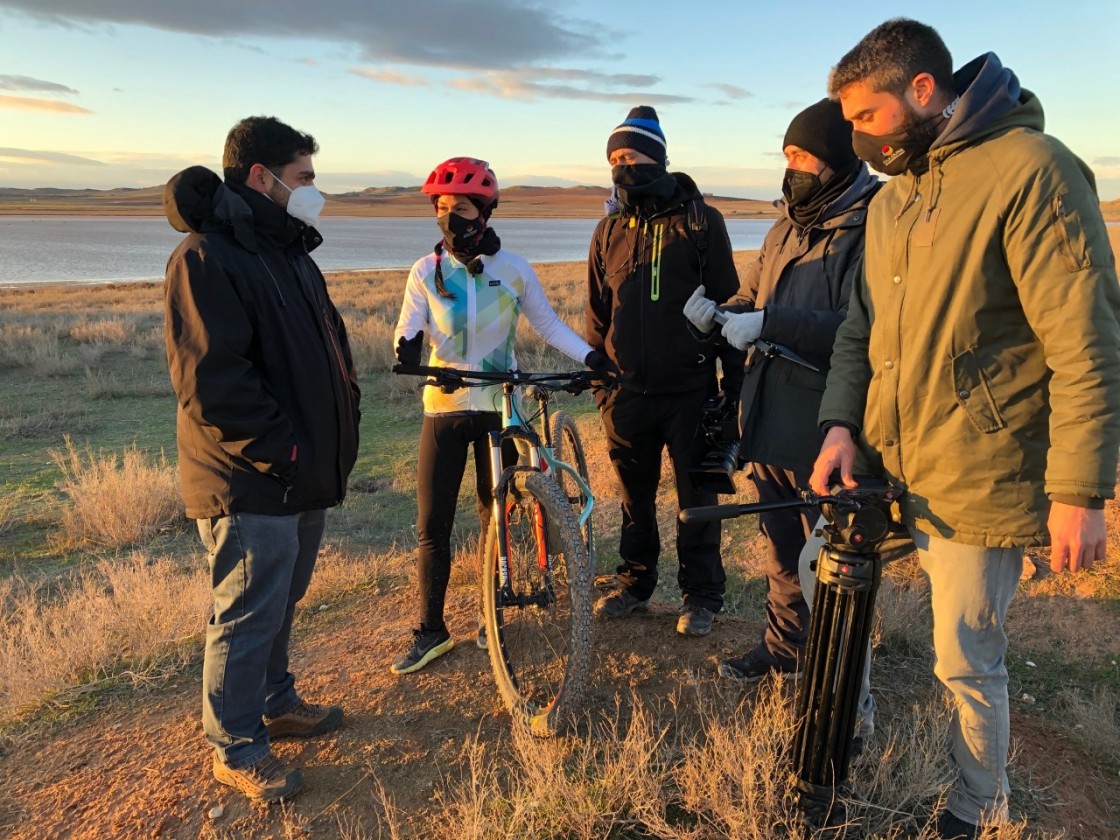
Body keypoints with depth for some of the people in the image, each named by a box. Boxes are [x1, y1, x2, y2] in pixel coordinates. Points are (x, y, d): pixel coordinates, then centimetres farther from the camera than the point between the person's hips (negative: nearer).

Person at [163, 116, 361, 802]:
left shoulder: (290, 250, 15)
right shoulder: (207, 256, -17)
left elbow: (330, 344, 20)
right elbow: (210, 380, -23)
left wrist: (341, 429, 10)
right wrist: (280, 450, -19)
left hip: (305, 474, 9)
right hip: (252, 484, -9)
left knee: (283, 601, 22)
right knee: (249, 616, 4)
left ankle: (274, 701, 40)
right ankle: (236, 748, 22)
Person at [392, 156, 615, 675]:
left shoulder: (513, 269, -3)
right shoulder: (426, 271, -1)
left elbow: (548, 324, 3)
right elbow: (409, 329, -7)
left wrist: (592, 357, -9)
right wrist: (407, 348, -31)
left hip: (499, 407, -1)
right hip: (444, 407, 1)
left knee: (495, 516, 10)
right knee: (432, 525, 1)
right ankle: (430, 631, 15)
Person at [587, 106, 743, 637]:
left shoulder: (700, 221, -3)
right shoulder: (609, 230, 8)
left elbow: (727, 302, -2)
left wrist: (734, 381, -4)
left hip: (689, 389, -3)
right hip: (629, 393, 4)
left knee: (696, 496, 6)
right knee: (635, 495, 14)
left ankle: (702, 594, 22)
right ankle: (635, 583, 31)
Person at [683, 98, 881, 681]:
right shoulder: (787, 228, 13)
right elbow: (751, 301, 16)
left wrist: (769, 322, -27)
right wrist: (717, 316, -5)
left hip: (825, 433, -7)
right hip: (769, 422, 8)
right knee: (781, 547, 20)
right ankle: (784, 646, 38)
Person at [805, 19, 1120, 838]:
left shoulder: (1032, 170, -15)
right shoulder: (891, 196, 11)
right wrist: (840, 424, 0)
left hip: (978, 482, -8)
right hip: (882, 463, 8)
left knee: (967, 664, 4)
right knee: (819, 571, 18)